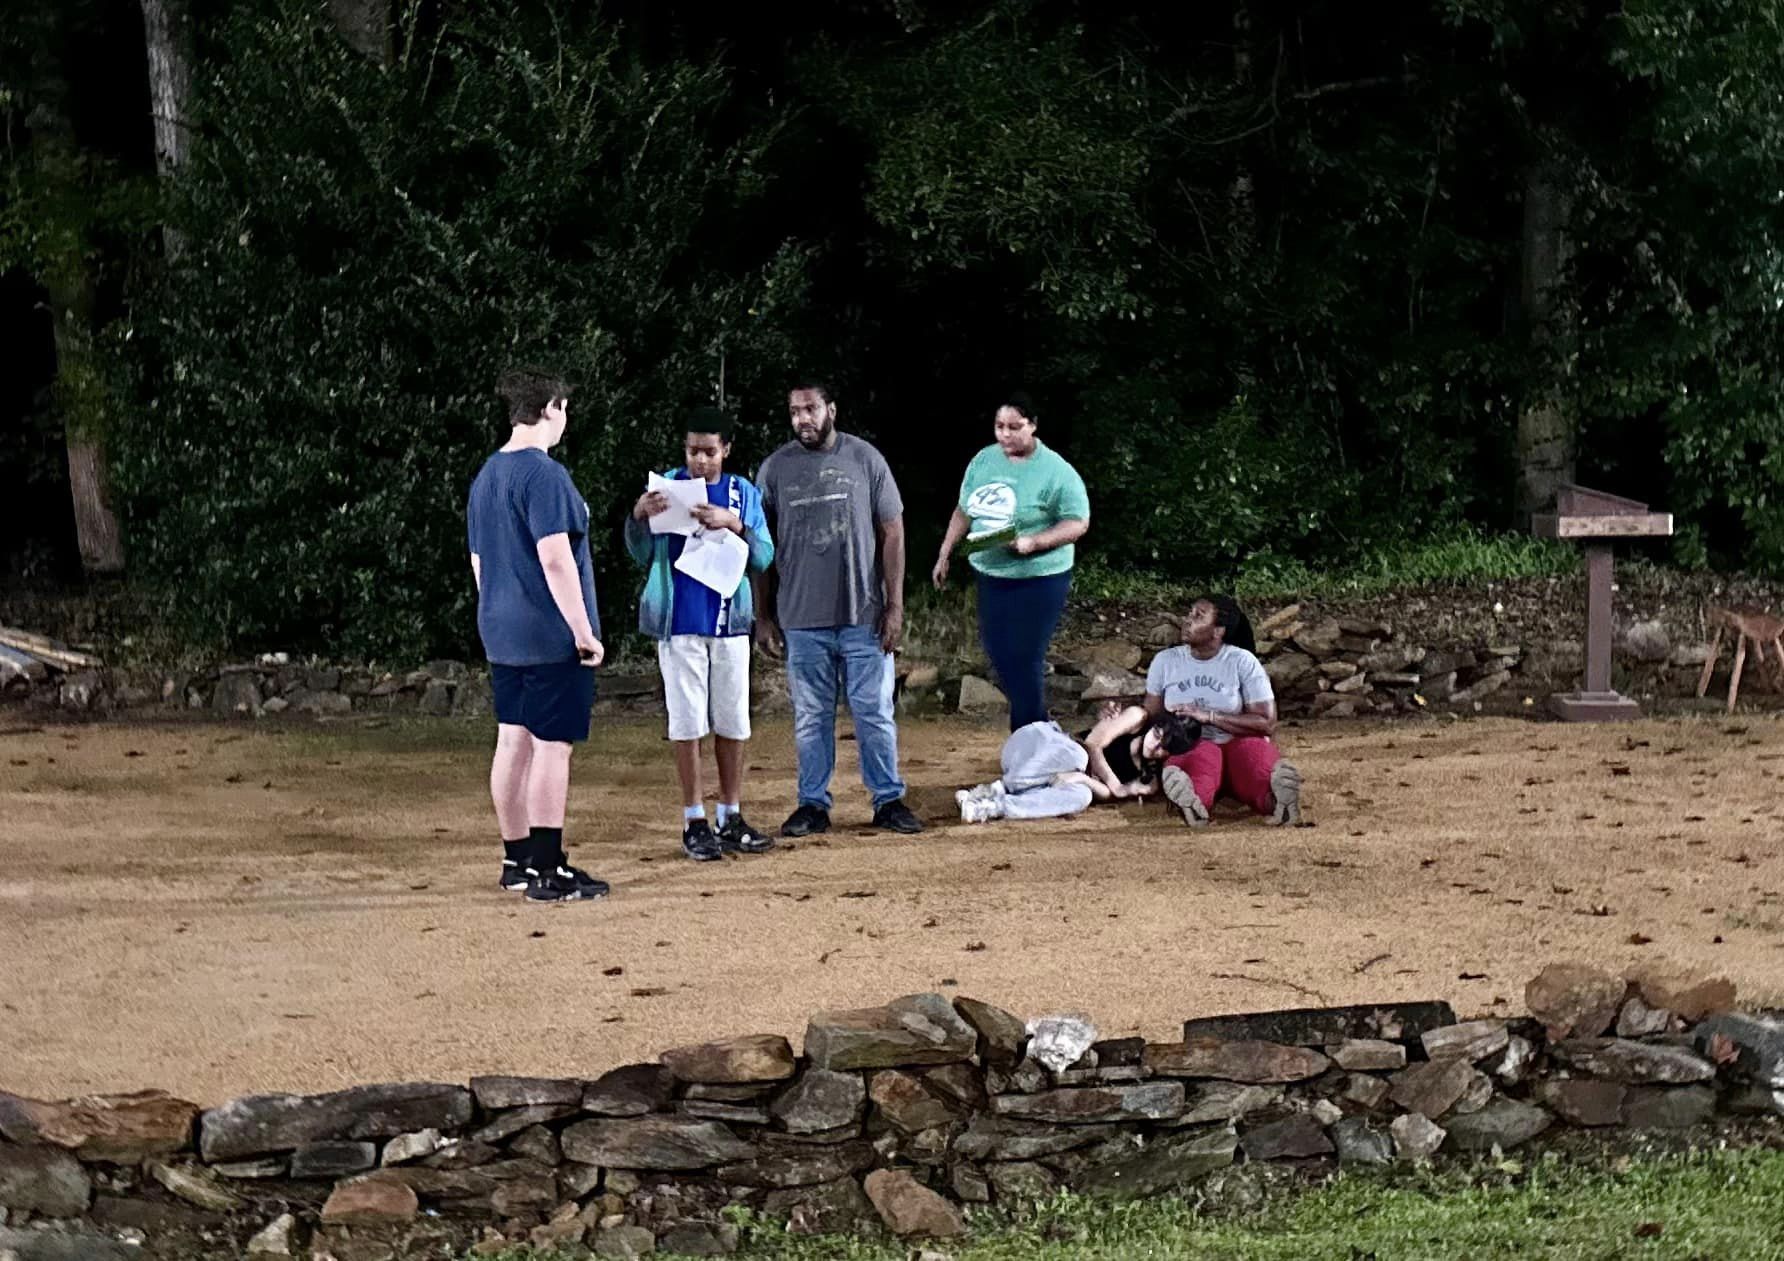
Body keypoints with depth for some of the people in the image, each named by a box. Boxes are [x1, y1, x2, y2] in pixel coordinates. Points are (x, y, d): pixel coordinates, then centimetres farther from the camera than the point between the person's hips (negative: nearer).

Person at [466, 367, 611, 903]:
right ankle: (548, 872, -5)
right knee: (551, 746, -6)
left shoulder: (485, 476, 13)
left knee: (513, 741, 13)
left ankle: (517, 859, 20)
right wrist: (584, 631, -18)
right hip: (550, 635, -9)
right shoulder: (544, 475, -16)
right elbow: (554, 559, -21)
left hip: (502, 632, 9)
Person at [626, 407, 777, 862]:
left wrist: (734, 524, -19)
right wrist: (639, 516, -20)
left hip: (729, 622, 2)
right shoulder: (666, 487, 1)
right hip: (679, 623, -2)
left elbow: (764, 557, -2)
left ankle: (731, 819, 14)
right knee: (688, 722, -1)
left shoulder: (744, 494, 5)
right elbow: (642, 554, 0)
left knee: (732, 723, 6)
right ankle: (694, 822, 3)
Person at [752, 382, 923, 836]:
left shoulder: (865, 459, 1)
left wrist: (894, 605, -3)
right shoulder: (775, 468, 3)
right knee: (810, 718, 7)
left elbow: (891, 533, 3)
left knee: (875, 713, 3)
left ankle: (889, 800, 13)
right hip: (801, 621, 1)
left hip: (864, 616, -1)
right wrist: (763, 617, 4)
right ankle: (813, 804, 15)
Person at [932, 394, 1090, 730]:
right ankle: (1035, 725, 28)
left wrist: (1032, 542, -26)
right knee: (997, 652, 11)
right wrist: (945, 555, 14)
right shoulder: (984, 460, 5)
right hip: (991, 575, 7)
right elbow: (964, 512, 16)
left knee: (1024, 661, -6)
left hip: (1038, 579, -6)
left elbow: (1078, 523, -14)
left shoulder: (1055, 471, -14)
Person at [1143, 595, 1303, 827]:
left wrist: (1210, 717, -15)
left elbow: (1267, 724, -7)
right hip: (1185, 749, 0)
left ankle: (1274, 798, -69)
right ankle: (1191, 800, -72)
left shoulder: (1243, 662, -2)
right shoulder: (1165, 661, 6)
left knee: (1255, 749, -35)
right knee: (1203, 755, -36)